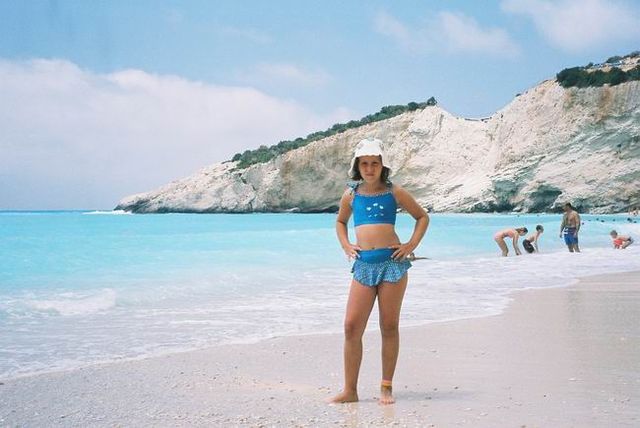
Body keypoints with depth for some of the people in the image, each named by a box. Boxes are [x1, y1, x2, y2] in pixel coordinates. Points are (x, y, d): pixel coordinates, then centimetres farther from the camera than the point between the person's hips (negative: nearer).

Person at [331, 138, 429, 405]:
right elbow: (340, 222, 30)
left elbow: (422, 216, 15)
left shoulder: (394, 192, 5)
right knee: (352, 326, -5)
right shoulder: (351, 195, 12)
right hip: (363, 264, 2)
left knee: (389, 326, 3)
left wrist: (412, 245, 3)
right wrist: (345, 246, 14)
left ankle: (386, 388, 12)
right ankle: (350, 390, 3)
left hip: (392, 262, -2)